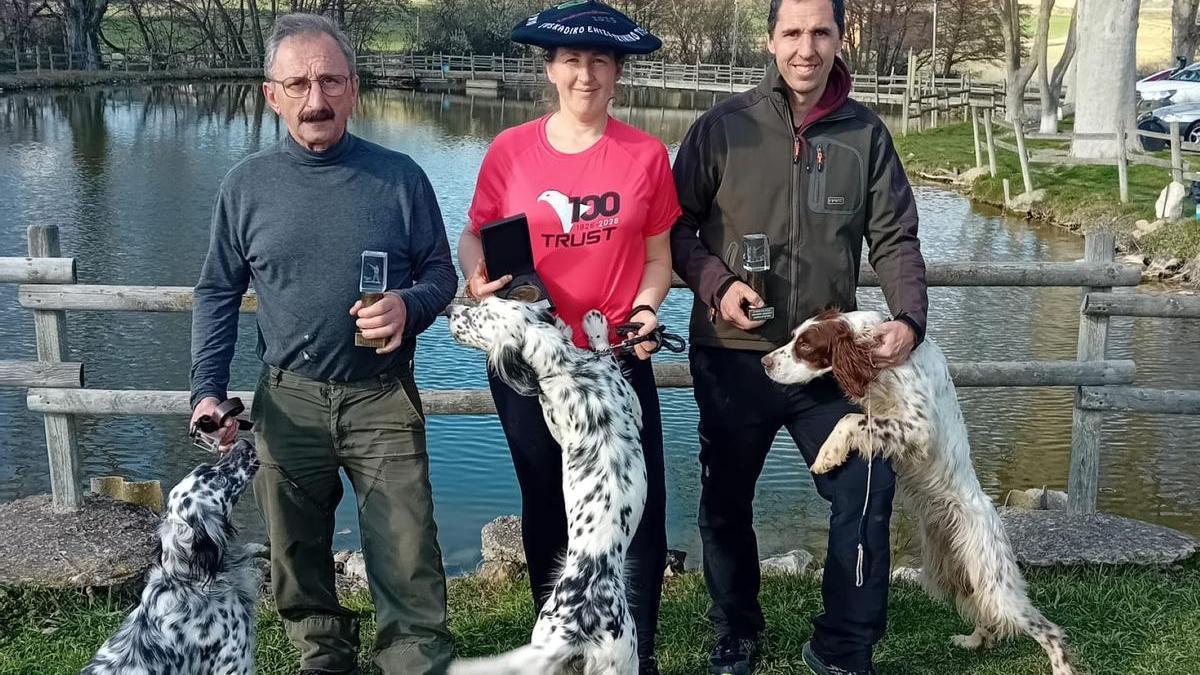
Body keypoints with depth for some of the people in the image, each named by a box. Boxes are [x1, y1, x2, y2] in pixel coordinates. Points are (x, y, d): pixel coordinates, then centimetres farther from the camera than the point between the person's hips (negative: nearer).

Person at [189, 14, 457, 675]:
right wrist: (207, 391, -2)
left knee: (408, 563, -2)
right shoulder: (246, 184, 1)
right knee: (298, 555, 16)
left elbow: (441, 273, 4)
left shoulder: (399, 177, -3)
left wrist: (407, 307, -18)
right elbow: (217, 293, 7)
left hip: (383, 401, -2)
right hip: (288, 401, 2)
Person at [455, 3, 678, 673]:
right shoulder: (510, 150, -4)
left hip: (618, 361, 0)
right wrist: (478, 279, -17)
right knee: (548, 512, 16)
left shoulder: (646, 154, -3)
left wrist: (645, 311, -14)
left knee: (640, 512, 1)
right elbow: (475, 239, 4)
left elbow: (657, 257, 3)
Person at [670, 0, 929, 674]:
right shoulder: (724, 126, -5)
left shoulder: (866, 134, 1)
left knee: (867, 493, -1)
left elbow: (896, 239, 1)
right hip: (733, 357, -1)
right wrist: (717, 284, -17)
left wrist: (909, 318, -15)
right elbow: (676, 227, 0)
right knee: (726, 504, 12)